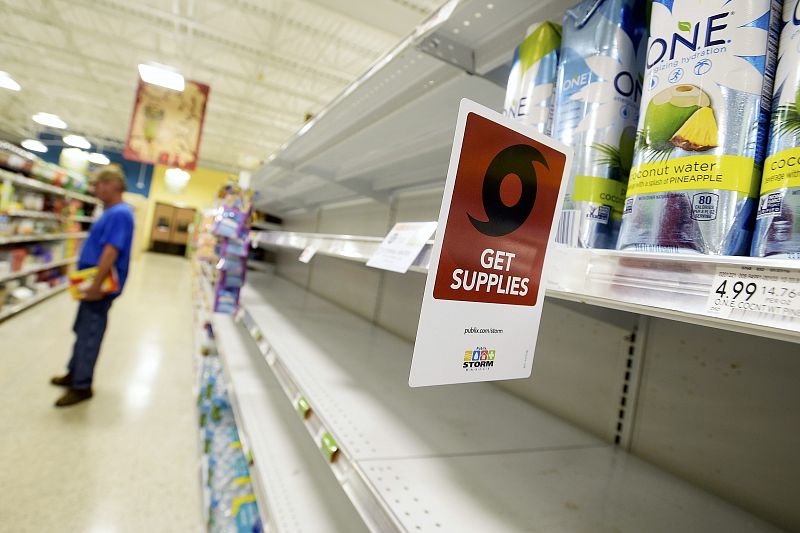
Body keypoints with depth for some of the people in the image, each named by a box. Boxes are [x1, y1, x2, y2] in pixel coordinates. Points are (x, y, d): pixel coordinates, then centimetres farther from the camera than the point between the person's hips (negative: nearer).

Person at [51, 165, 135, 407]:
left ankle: (82, 386, 14)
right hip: (94, 282, 10)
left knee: (89, 334, 1)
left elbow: (111, 252, -28)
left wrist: (96, 286, -27)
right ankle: (74, 373, 36)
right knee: (82, 330, 21)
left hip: (101, 286, -10)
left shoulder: (119, 214, -21)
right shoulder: (112, 212, 12)